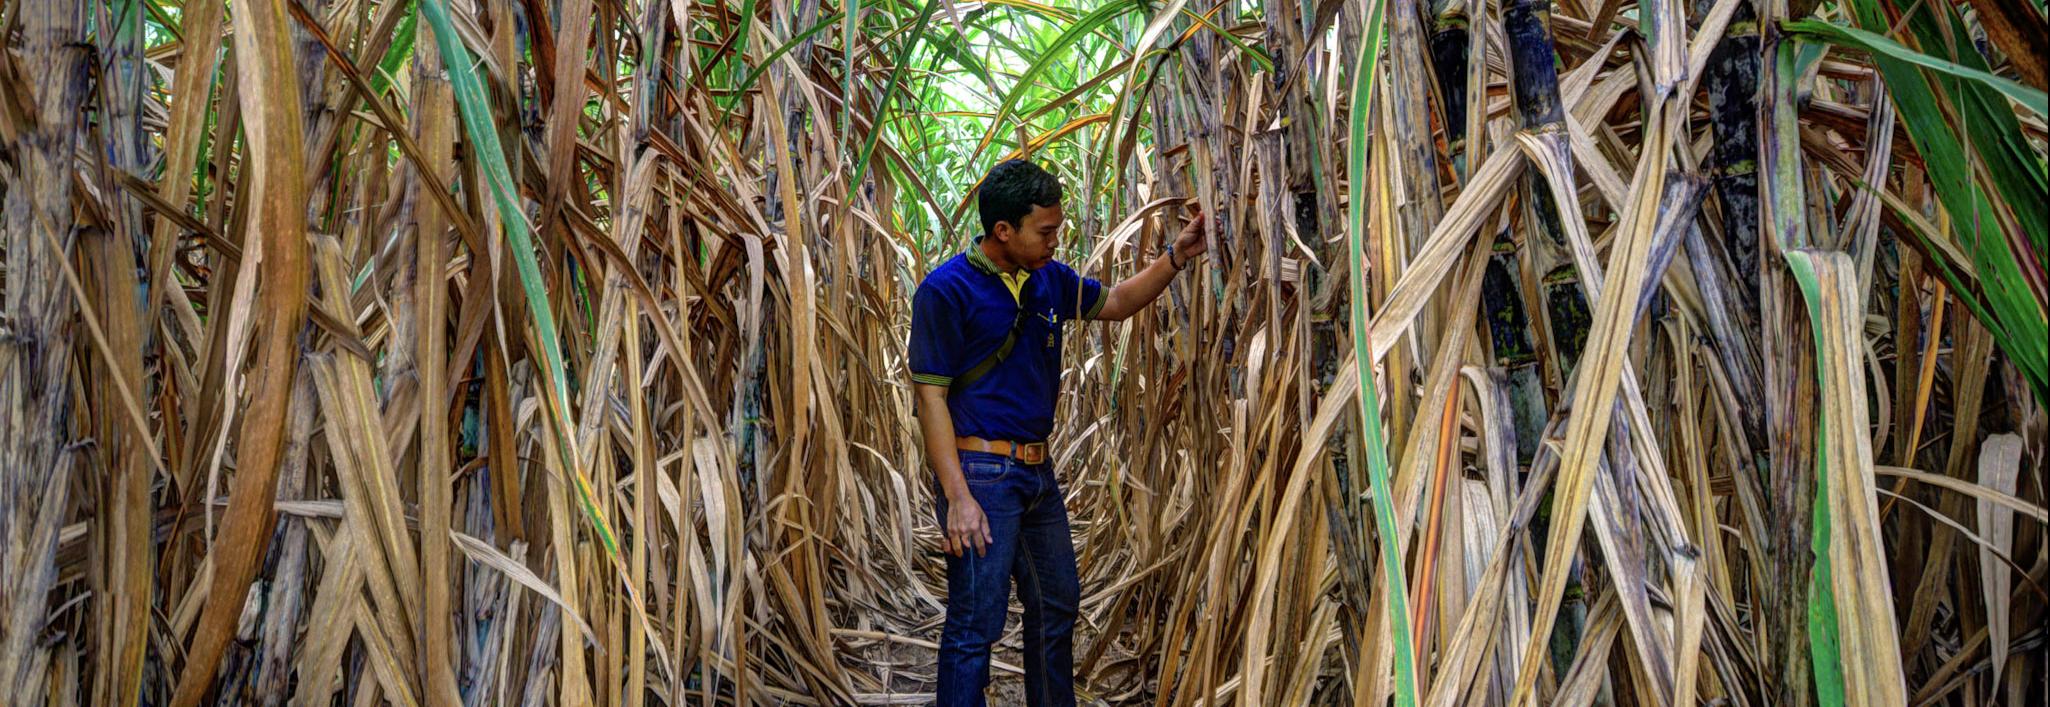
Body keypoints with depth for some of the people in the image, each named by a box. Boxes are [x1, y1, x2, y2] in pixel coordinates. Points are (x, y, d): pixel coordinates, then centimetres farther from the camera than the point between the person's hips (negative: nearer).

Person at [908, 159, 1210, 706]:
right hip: (980, 473, -8)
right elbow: (931, 397, -16)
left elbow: (1116, 303, 23)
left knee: (1057, 605, 19)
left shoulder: (1050, 279, 8)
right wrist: (957, 498, -22)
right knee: (976, 624, -6)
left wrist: (1176, 256, 7)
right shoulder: (947, 289, -13)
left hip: (1037, 471, 8)